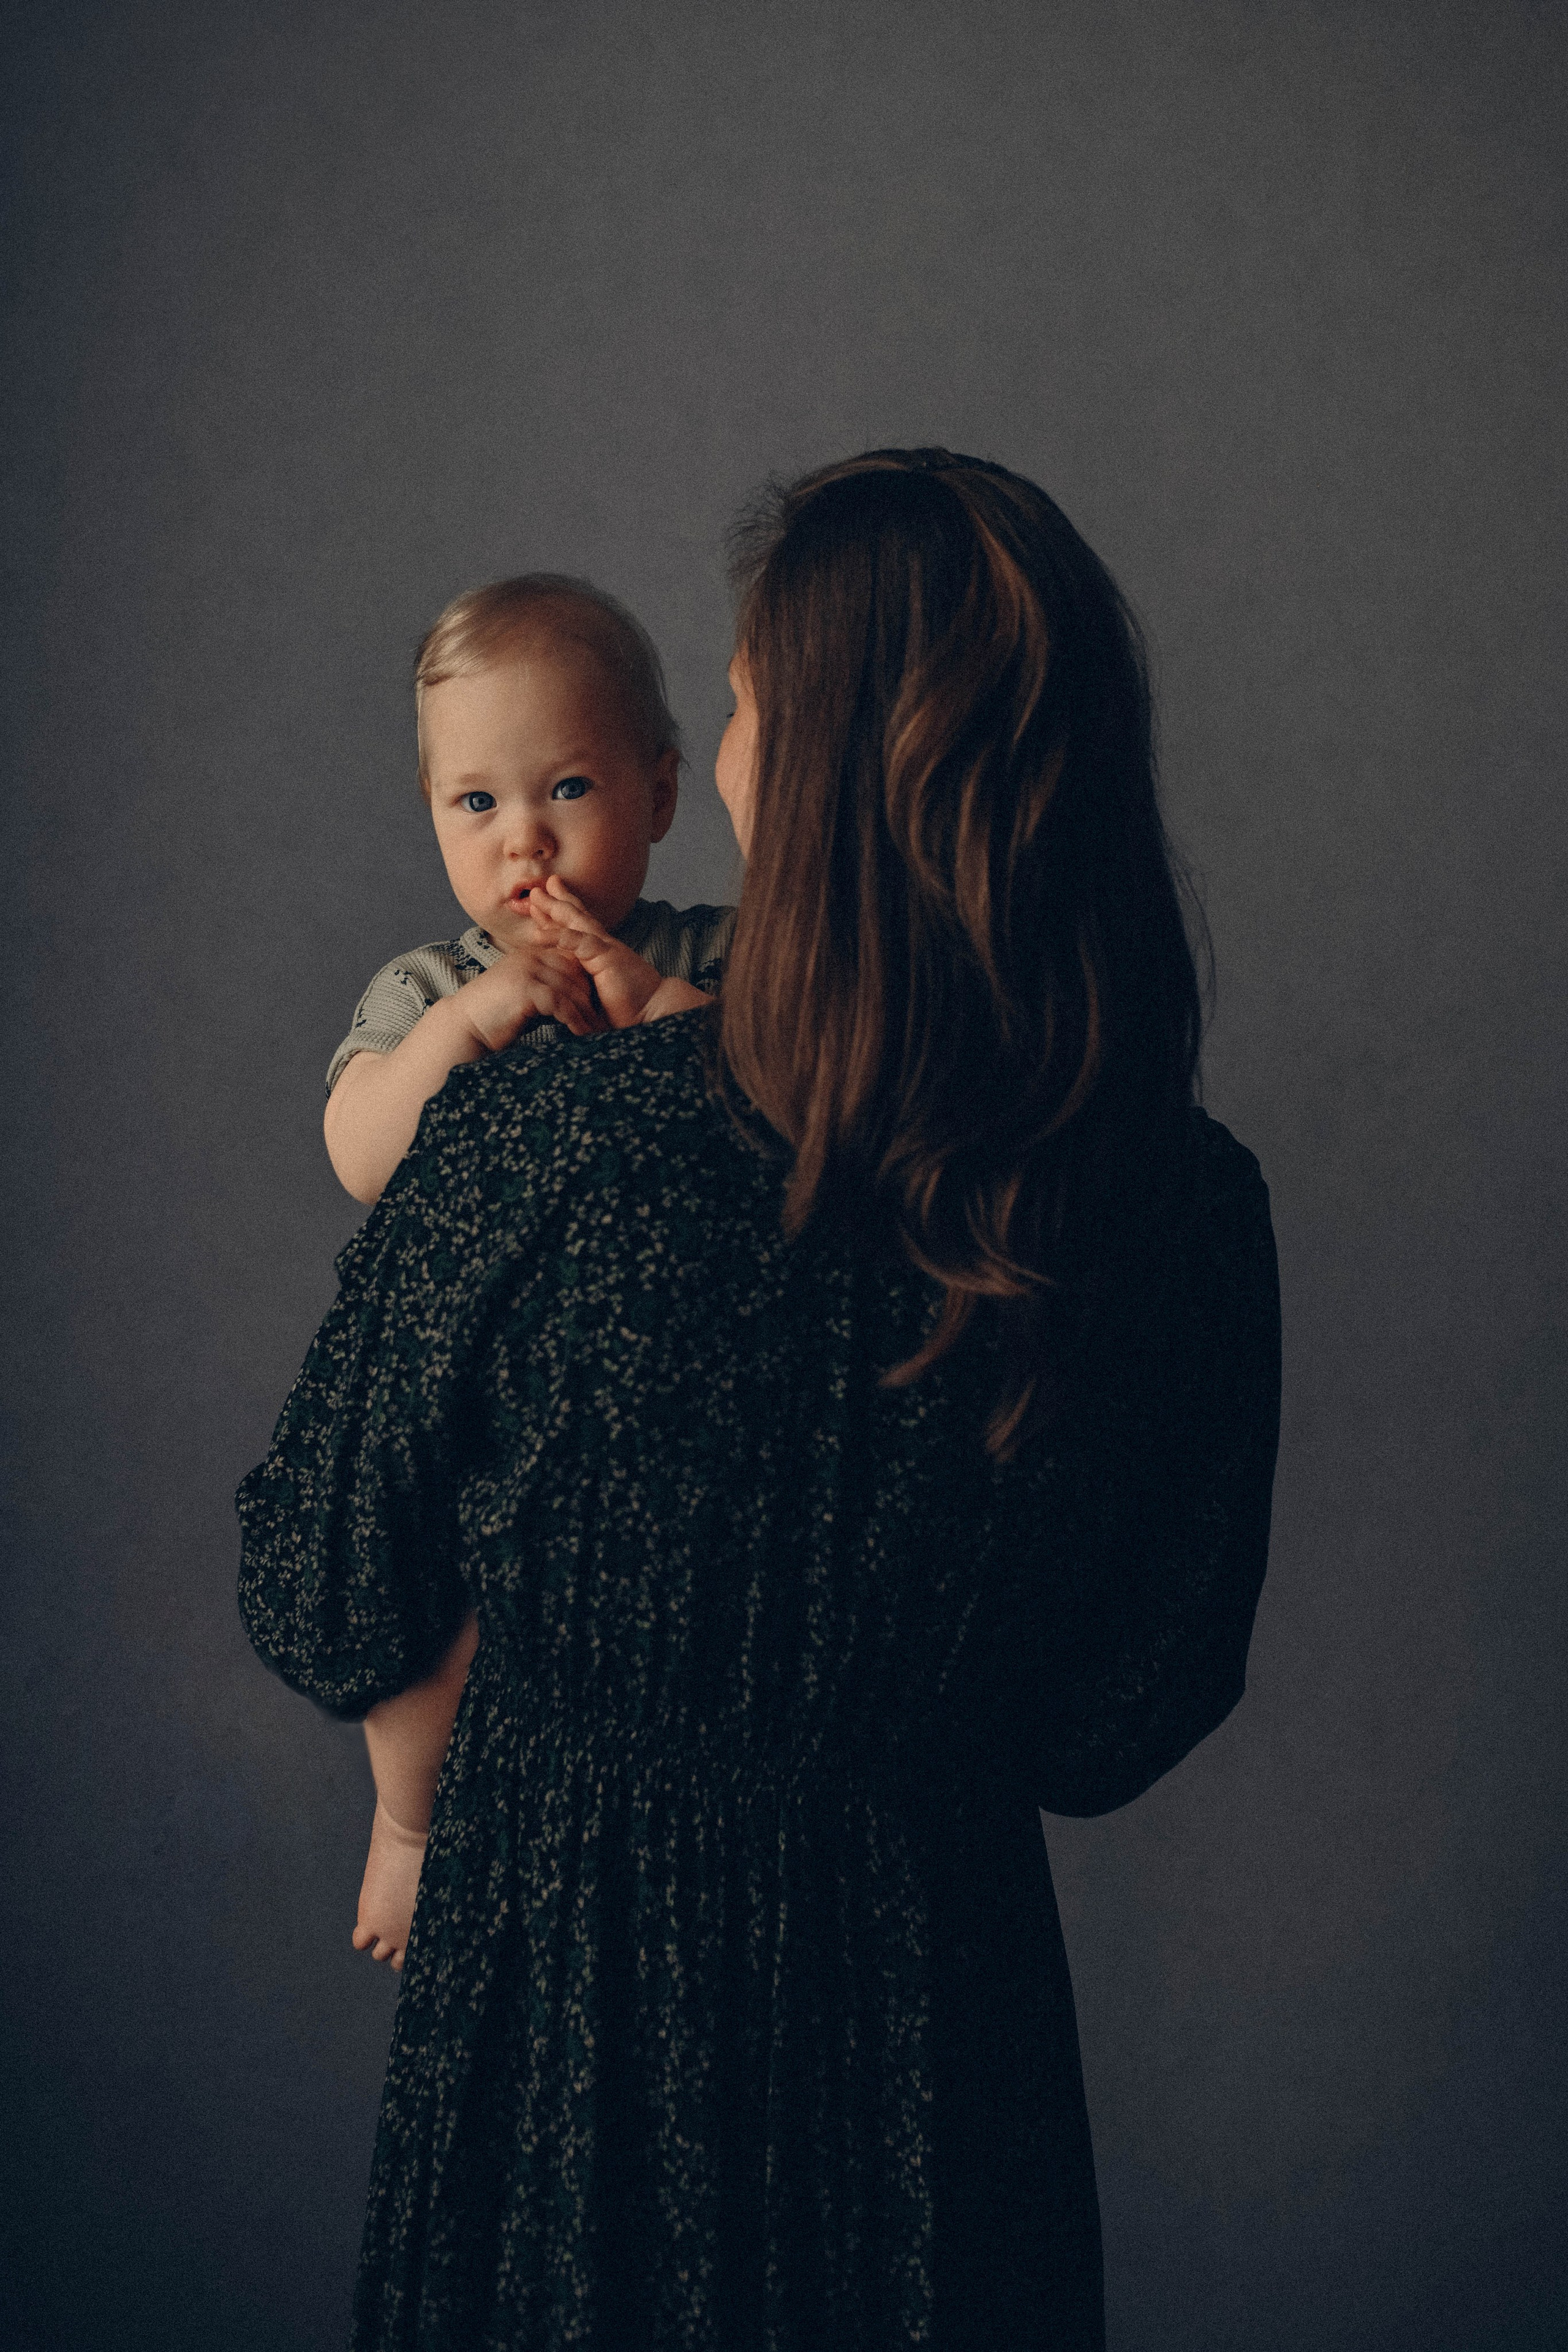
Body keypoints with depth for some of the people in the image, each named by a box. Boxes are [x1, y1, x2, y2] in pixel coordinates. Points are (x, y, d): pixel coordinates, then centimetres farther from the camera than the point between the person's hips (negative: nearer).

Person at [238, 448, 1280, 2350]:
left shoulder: (525, 1148, -26)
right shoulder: (1196, 1223, -18)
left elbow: (325, 1623, -10)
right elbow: (1116, 1737, -4)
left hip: (565, 1996, -1)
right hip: (942, 2004, 2)